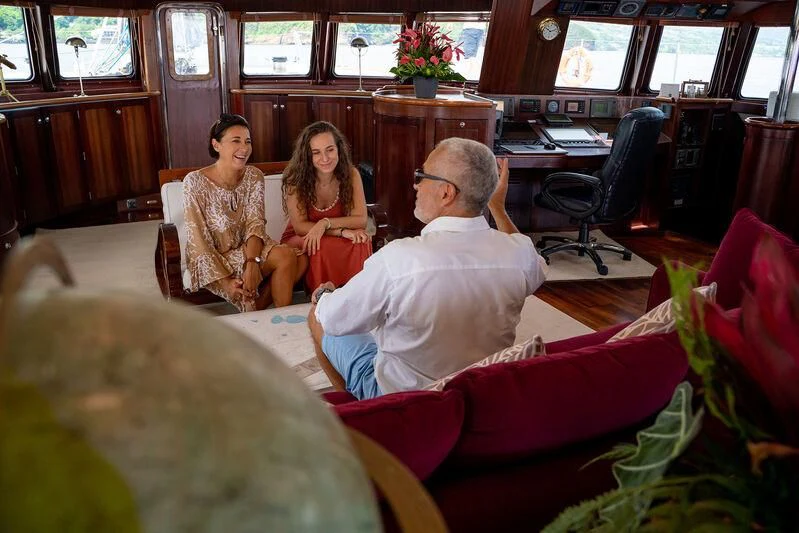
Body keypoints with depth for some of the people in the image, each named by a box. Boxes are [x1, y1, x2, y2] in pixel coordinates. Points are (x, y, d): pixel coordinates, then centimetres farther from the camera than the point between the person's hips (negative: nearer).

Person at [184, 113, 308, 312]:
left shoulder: (254, 176, -2)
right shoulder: (195, 181, -16)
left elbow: (255, 225, -10)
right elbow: (198, 240, -16)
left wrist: (252, 263, -29)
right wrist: (225, 281, -24)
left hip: (246, 250, 5)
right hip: (212, 261, -5)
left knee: (300, 260, -20)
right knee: (286, 257, -24)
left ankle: (253, 313, -8)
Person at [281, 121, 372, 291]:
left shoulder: (351, 174, -11)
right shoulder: (295, 179, -16)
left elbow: (361, 220, -13)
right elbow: (300, 226, -18)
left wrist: (325, 223, -29)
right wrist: (342, 231, -29)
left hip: (337, 239, 2)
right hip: (299, 241, -2)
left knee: (361, 243, -30)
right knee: (324, 247, -35)